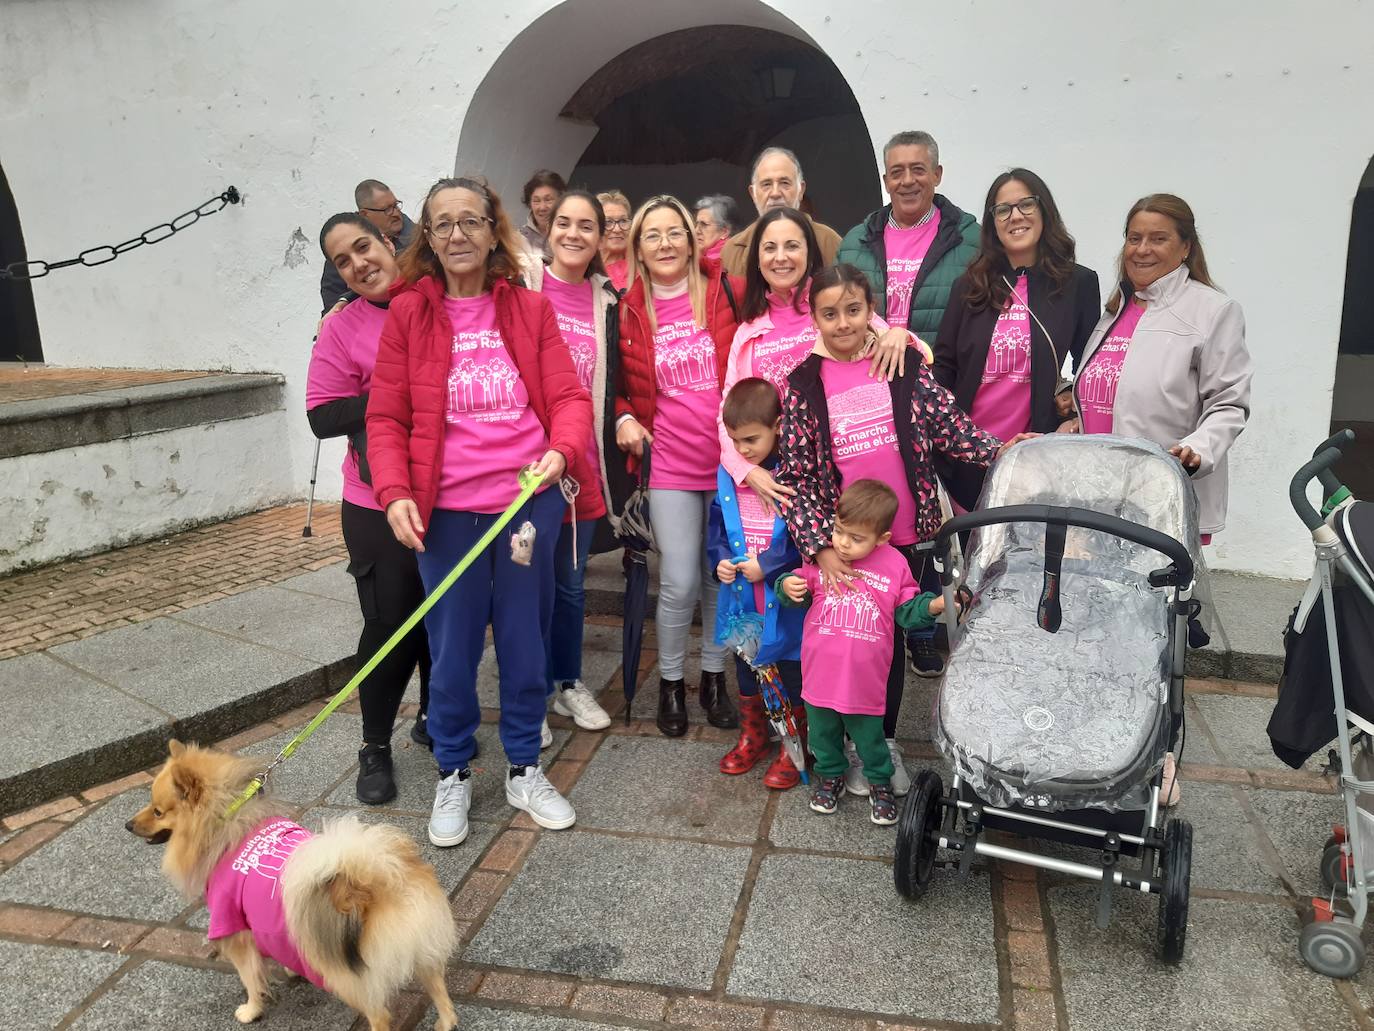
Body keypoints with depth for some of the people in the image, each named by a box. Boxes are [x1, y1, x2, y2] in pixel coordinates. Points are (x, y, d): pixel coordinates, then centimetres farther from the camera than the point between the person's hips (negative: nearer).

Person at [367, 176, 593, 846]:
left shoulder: (531, 309, 5)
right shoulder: (407, 313, 1)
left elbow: (569, 396, 0)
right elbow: (385, 417, 0)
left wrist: (560, 449, -21)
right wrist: (395, 493, -14)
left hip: (529, 500, 1)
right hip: (446, 511, -1)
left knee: (525, 641, 12)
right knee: (452, 648, 8)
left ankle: (525, 770, 31)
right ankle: (452, 776, 30)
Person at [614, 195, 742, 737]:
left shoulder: (724, 292, -1)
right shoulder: (628, 311, 3)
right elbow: (621, 380, 15)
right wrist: (624, 417, -3)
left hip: (729, 459, 0)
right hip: (670, 464, 0)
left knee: (723, 579, 10)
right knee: (680, 582, -3)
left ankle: (714, 677, 30)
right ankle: (670, 682, 20)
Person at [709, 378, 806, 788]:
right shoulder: (728, 474, 0)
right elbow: (716, 524, 11)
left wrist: (767, 565, -18)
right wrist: (719, 560, -6)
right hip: (741, 598, 5)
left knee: (791, 671, 10)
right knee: (746, 666, 21)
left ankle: (794, 748, 28)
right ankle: (752, 736, 40)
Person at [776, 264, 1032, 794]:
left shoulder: (906, 368, 0)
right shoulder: (803, 385, -4)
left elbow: (952, 428, 1)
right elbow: (797, 475, -7)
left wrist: (1001, 450, -16)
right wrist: (820, 546, -14)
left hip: (904, 536, 2)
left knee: (892, 639, 13)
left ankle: (886, 741, 32)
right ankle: (855, 748, 28)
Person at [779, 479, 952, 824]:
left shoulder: (895, 564, -7)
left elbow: (907, 611, 1)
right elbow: (798, 593, 7)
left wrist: (933, 605, -16)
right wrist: (788, 586, -15)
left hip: (866, 678, -1)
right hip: (820, 673, 2)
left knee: (868, 733, 13)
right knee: (823, 730, 19)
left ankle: (880, 781, 38)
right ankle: (830, 774, 44)